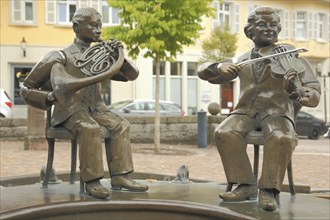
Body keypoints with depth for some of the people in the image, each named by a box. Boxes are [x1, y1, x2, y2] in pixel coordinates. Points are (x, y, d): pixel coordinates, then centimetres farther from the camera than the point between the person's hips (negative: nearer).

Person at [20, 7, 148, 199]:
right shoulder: (61, 57, 1)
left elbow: (131, 75, 13)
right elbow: (27, 89, 5)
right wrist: (50, 97, -16)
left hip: (96, 108, 6)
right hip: (71, 109, -5)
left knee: (121, 125, -17)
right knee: (90, 129, -33)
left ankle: (120, 176, -17)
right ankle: (92, 181, -28)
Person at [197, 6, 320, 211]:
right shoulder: (242, 61, 12)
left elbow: (314, 94, -5)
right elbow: (202, 71, 10)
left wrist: (295, 92, -30)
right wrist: (220, 67, -14)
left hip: (278, 110, -2)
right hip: (246, 110, 3)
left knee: (283, 138, -36)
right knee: (224, 133, -28)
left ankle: (269, 189, -18)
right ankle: (246, 185, -13)